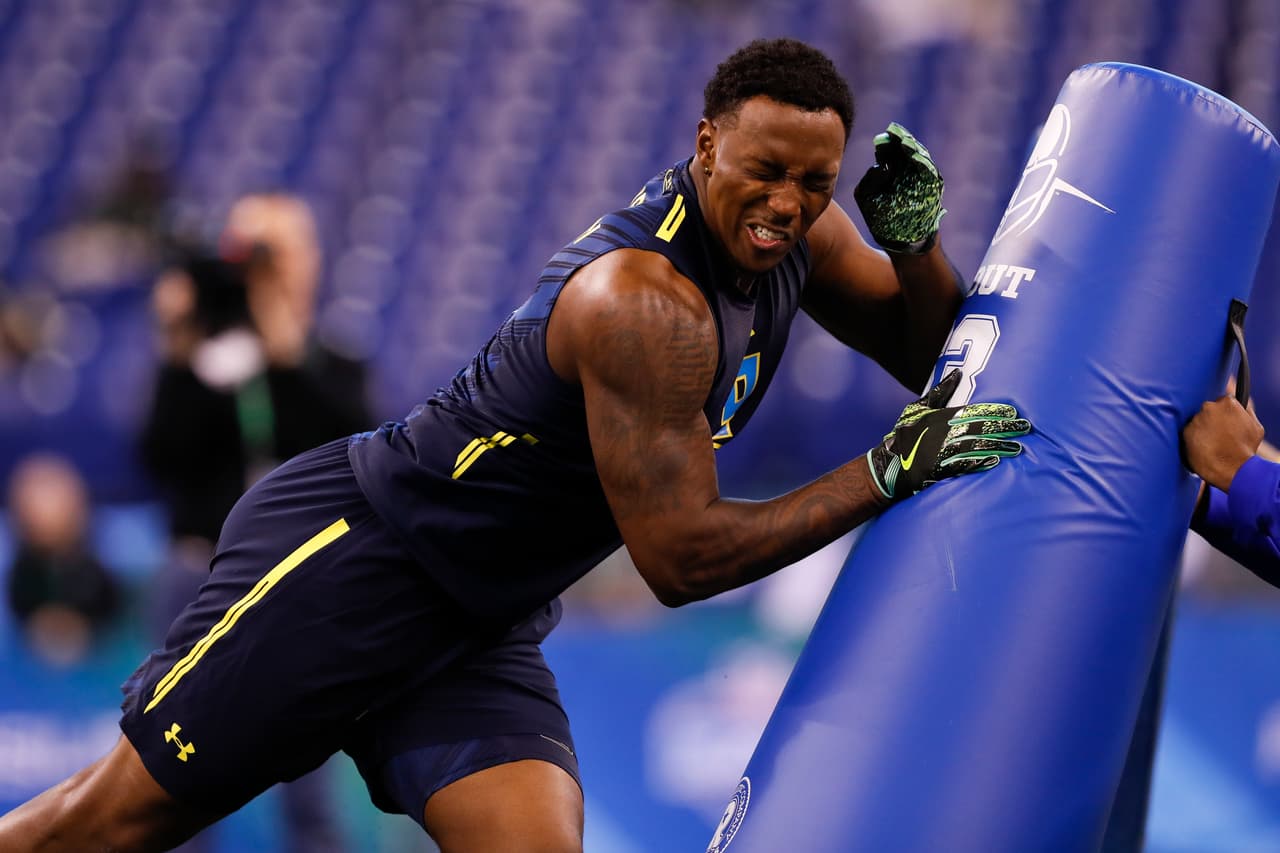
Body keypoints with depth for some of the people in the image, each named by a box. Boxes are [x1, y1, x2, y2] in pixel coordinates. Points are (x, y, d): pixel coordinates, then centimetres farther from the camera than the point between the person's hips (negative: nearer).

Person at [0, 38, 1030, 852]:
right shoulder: (644, 302, -28)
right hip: (353, 554, -8)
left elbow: (931, 354, 11)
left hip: (481, 630, 8)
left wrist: (916, 237, -10)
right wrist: (885, 472, -25)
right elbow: (681, 557, -25)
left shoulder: (796, 230, -2)